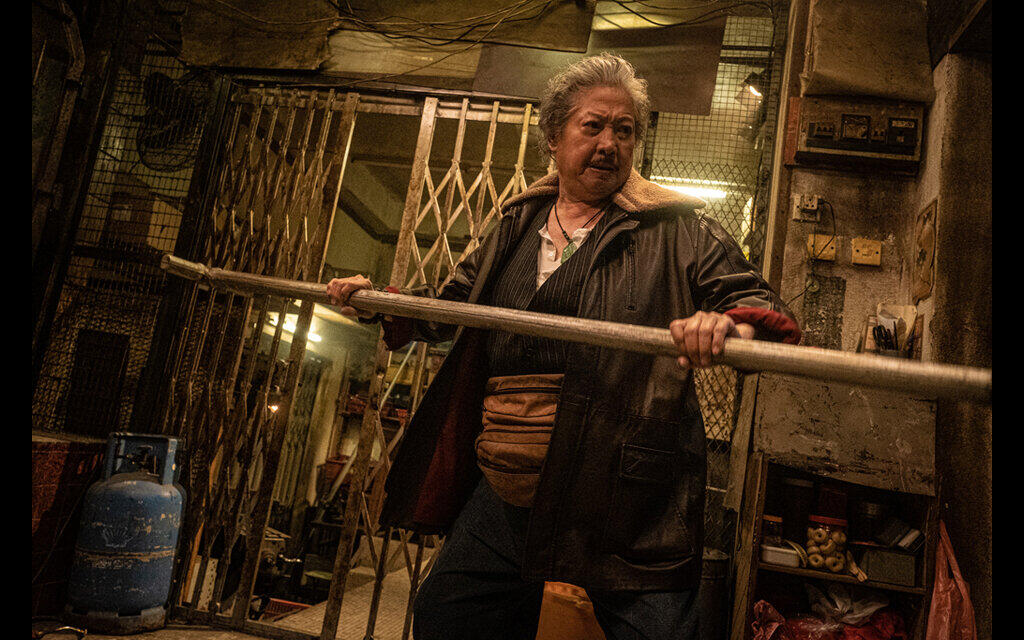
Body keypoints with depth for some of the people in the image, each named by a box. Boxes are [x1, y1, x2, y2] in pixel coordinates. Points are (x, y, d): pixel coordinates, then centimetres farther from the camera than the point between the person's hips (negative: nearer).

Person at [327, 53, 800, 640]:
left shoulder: (676, 228, -2)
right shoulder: (518, 224, 13)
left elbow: (756, 301, -7)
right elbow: (454, 304, 25)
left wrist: (734, 324, -31)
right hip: (504, 500, 6)